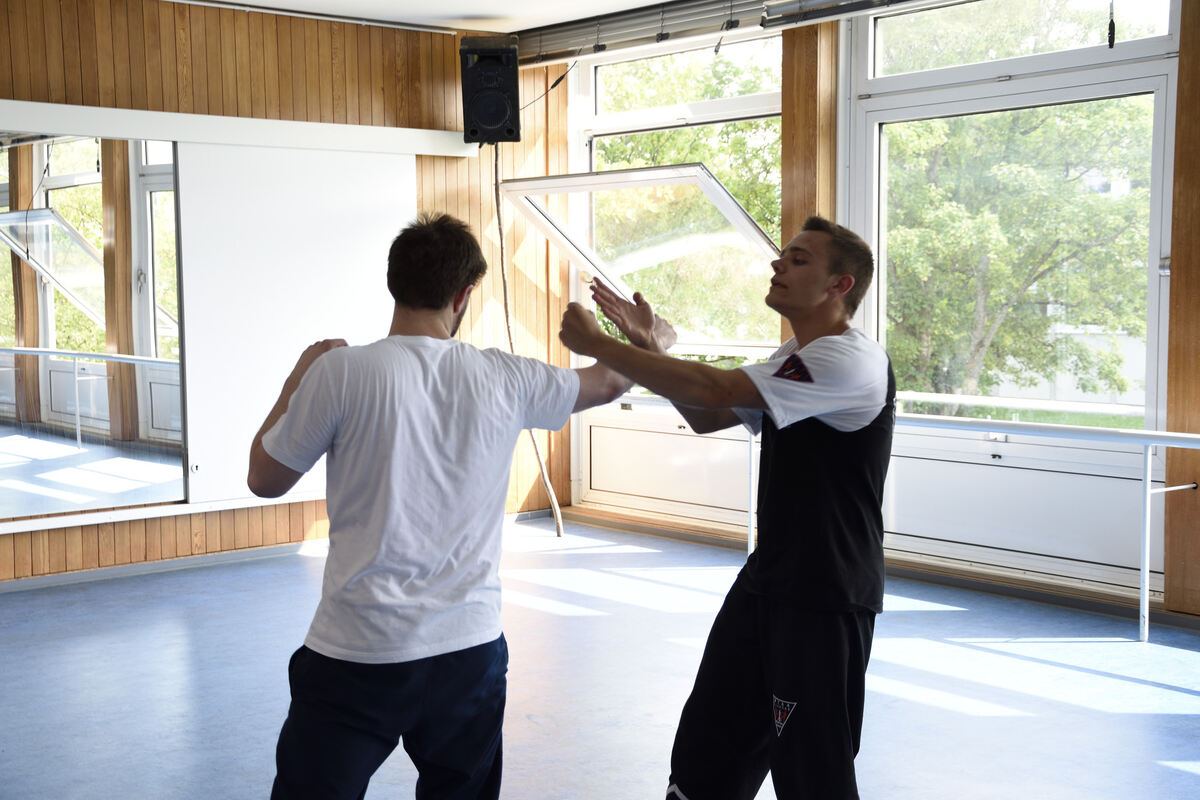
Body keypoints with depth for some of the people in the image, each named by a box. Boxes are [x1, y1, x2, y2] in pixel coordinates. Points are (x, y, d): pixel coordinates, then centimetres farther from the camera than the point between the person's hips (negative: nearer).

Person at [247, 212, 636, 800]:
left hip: (358, 654, -3)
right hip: (471, 648, 3)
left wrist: (298, 378, 18)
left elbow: (265, 480, 4)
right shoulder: (506, 380, 0)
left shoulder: (340, 371, -10)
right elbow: (608, 383, 20)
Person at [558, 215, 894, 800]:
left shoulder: (849, 361, -19)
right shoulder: (795, 359, 15)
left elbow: (710, 388, -25)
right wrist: (648, 345, 2)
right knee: (709, 744, 16)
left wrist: (597, 344, -19)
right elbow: (707, 417, 15)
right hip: (768, 578, 10)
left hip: (827, 597, -9)